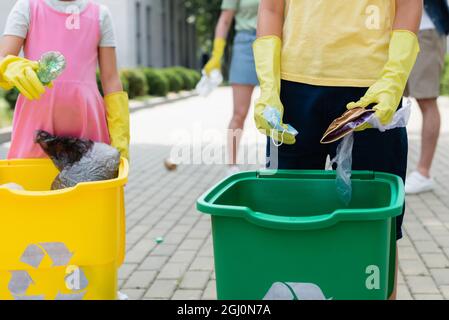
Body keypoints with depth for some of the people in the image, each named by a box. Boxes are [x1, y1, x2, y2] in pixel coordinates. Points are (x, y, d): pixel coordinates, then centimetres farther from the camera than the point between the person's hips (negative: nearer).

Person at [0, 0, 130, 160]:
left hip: (86, 122, 1)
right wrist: (13, 68, -26)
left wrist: (120, 135, 1)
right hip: (36, 119, -1)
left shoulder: (100, 15, 14)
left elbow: (111, 79, 10)